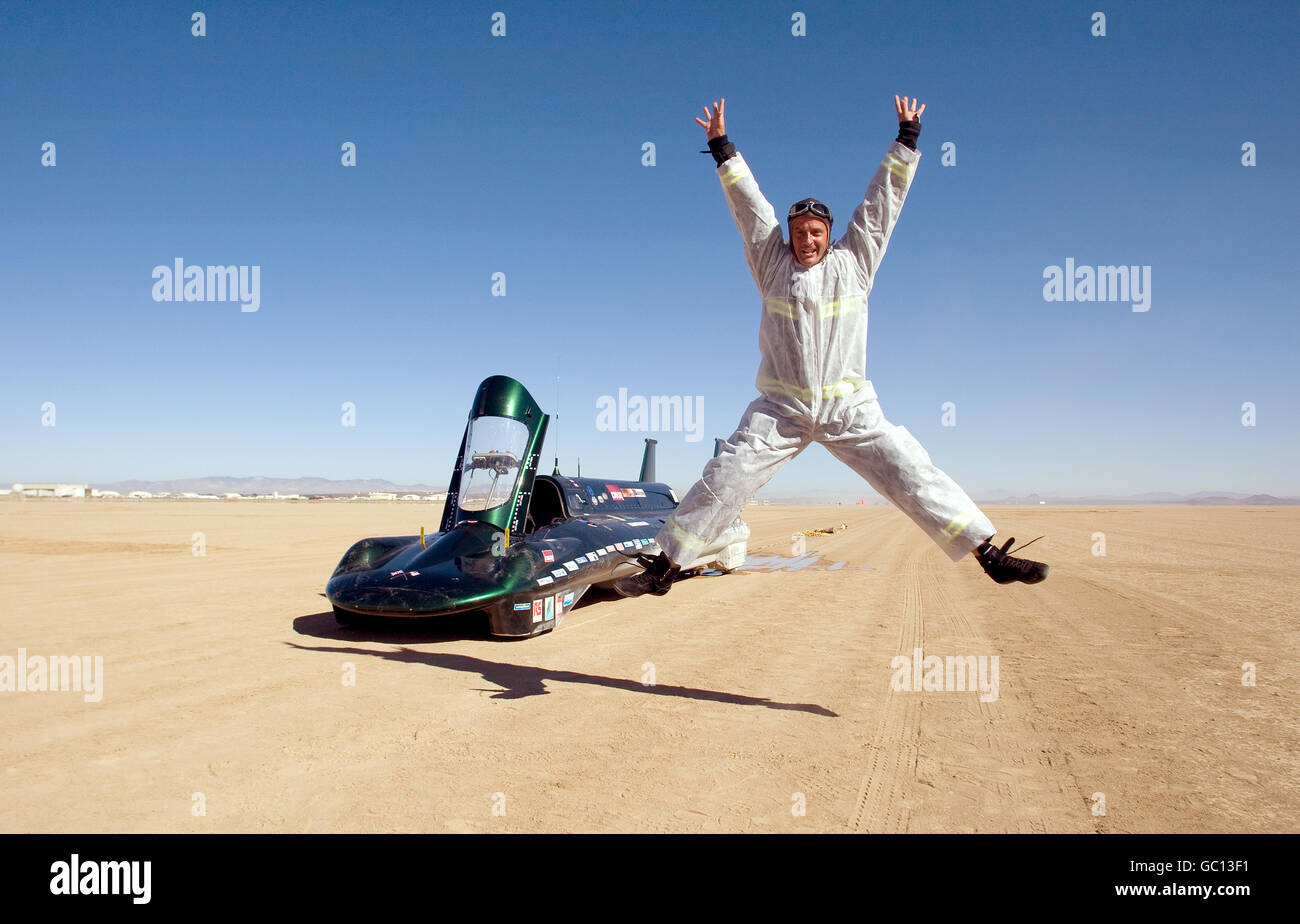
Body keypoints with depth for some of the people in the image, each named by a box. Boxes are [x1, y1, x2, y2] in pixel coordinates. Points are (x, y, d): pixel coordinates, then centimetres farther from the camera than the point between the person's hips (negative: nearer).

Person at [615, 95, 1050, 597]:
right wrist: (722, 148, 4)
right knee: (722, 480, -7)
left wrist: (906, 140, 10)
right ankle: (665, 566, 2)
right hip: (781, 407, 0)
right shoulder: (772, 262, 8)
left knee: (914, 475, -6)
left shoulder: (854, 261, 9)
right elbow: (750, 204, 6)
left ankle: (990, 554, 0)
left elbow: (883, 200, 10)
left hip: (850, 408, 0)